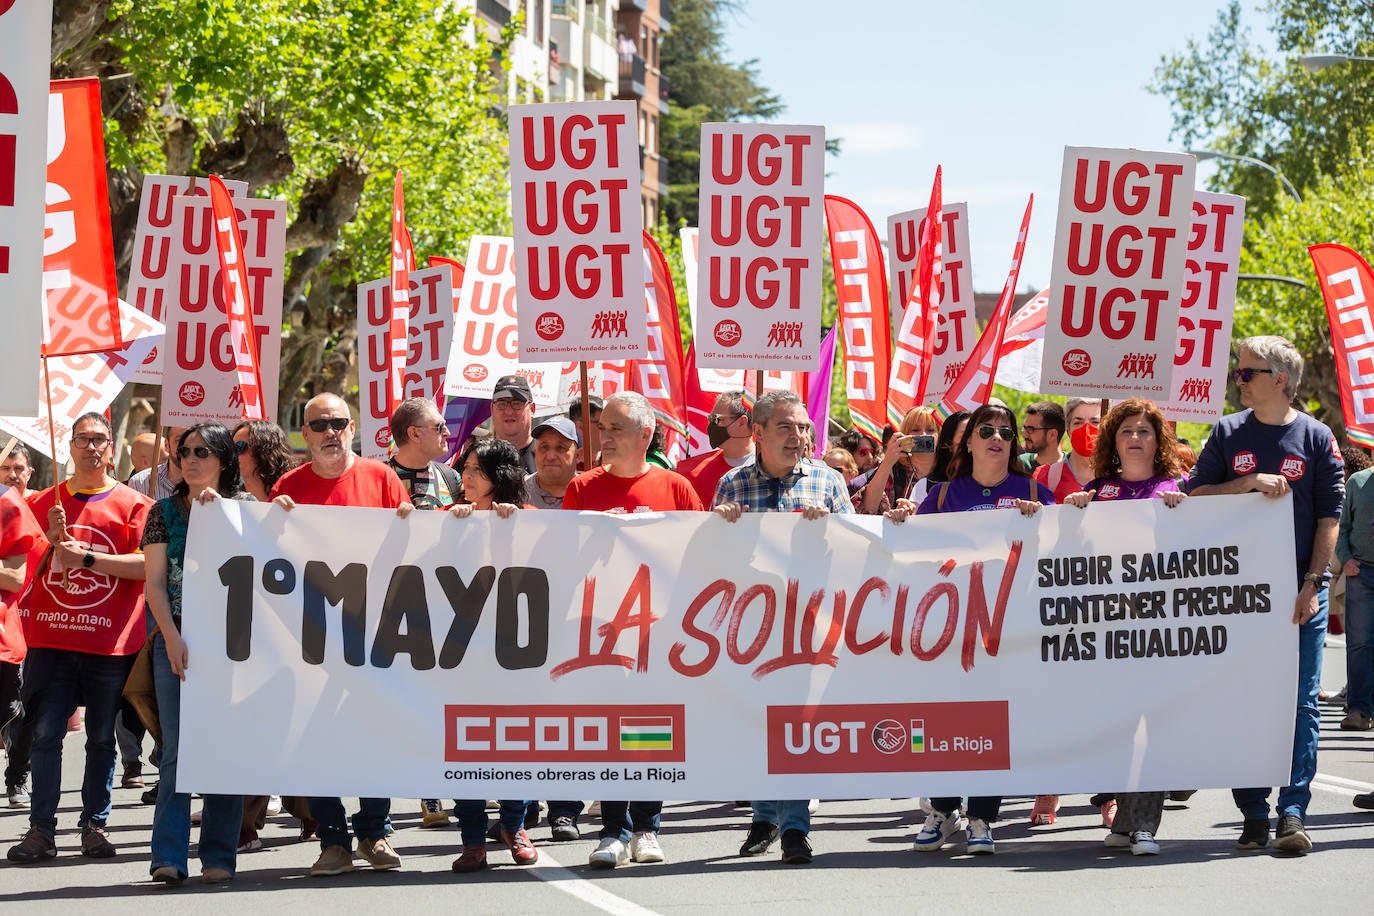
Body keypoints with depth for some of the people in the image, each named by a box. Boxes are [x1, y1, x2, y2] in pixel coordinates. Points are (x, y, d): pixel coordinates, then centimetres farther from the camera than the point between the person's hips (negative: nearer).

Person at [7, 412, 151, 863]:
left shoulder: (133, 504, 3)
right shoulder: (45, 502, 12)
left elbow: (147, 564, -8)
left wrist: (85, 556, -12)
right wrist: (51, 539, -7)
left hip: (110, 642, -2)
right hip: (51, 639, 2)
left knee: (102, 738, 4)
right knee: (45, 734, -4)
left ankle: (94, 824, 12)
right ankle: (41, 829, -3)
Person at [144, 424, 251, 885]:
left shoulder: (243, 505, 8)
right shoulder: (165, 511, 9)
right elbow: (155, 583, 4)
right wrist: (172, 637, -8)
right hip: (177, 639, 0)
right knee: (177, 747, -6)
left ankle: (218, 856, 2)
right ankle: (169, 856, -10)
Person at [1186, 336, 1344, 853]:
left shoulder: (1316, 437, 2)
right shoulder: (1228, 433, 7)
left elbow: (1330, 518, 1)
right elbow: (1196, 495, 3)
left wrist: (1312, 585, -7)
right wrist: (1250, 483, -12)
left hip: (1299, 588, -2)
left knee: (1300, 703, -4)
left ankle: (1292, 813, -4)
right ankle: (1253, 814, 6)